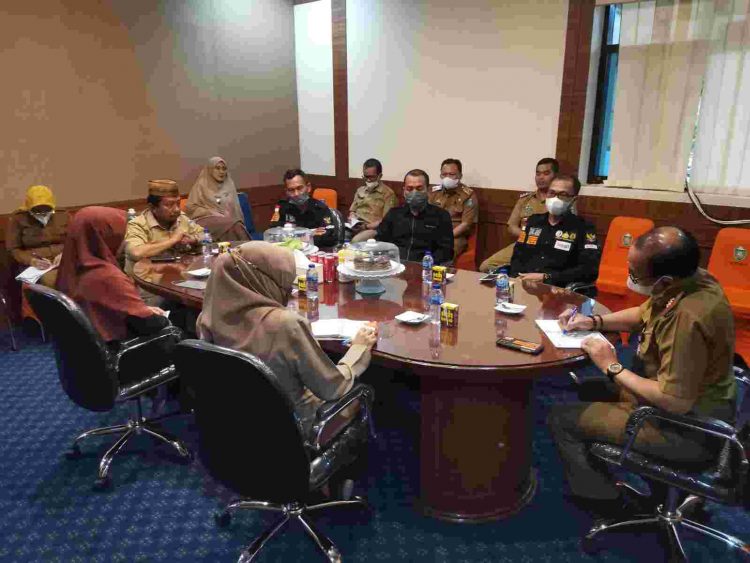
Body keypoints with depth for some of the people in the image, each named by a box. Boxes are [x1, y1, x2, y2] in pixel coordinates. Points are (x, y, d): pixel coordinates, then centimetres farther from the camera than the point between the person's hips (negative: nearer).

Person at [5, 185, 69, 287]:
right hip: (35, 266, -2)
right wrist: (31, 260, -15)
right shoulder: (17, 219, 6)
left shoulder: (62, 216, 13)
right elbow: (13, 249, 5)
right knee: (49, 280, -37)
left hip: (63, 262, 2)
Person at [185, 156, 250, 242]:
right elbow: (191, 208, 3)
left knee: (238, 226, -35)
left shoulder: (229, 184, 20)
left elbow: (235, 208, 16)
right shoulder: (202, 185, 9)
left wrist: (239, 223, -3)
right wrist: (212, 213, -8)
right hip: (207, 219, -3)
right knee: (233, 225, -36)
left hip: (229, 220, 3)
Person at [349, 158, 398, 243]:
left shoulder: (388, 194, 0)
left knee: (355, 241, -36)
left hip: (373, 229, -5)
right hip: (354, 227, 5)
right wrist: (352, 218, 5)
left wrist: (367, 226, -17)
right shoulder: (360, 190, 21)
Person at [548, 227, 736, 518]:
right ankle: (599, 472, 38)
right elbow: (643, 314, 12)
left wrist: (613, 368, -21)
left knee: (561, 420, -4)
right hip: (683, 399, 9)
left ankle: (601, 500, 17)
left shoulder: (688, 318, -37)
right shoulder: (689, 278, -7)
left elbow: (675, 402, -32)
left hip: (687, 428, -9)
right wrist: (593, 321, -2)